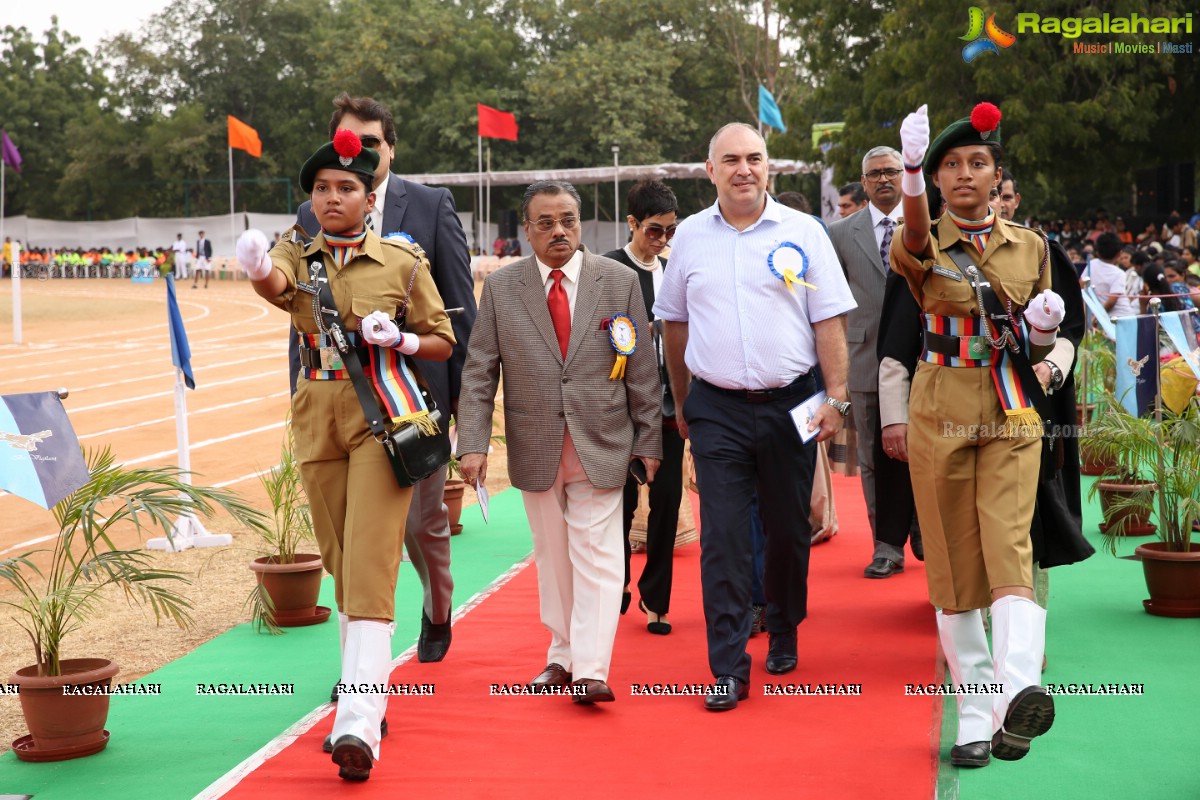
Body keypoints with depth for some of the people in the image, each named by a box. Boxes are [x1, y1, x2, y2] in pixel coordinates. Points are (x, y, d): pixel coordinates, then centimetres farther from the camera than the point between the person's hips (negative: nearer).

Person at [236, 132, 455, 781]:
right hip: (318, 417, 4)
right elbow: (276, 284, -20)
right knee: (340, 563, 13)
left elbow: (442, 341, 8)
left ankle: (358, 724, -18)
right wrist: (257, 268, -43)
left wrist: (399, 339, -13)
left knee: (370, 565, -13)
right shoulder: (296, 252, 6)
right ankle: (369, 686, 31)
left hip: (381, 416, -4)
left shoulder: (403, 260, 1)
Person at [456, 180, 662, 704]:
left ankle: (590, 672, -7)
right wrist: (472, 443, -9)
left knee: (596, 558, -6)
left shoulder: (620, 282, 1)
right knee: (552, 557, 12)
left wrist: (649, 442, 3)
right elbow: (478, 372, 1)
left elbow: (642, 370, 3)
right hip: (535, 449, 2)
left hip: (601, 445, -1)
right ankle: (562, 655, 25)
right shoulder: (500, 287, 2)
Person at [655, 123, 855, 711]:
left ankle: (783, 637, 31)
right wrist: (681, 403, 16)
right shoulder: (691, 236, 6)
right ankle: (728, 668, -1)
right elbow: (674, 324, 14)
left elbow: (828, 322, 0)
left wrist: (836, 398, -7)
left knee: (789, 530, 11)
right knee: (722, 538, -4)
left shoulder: (802, 232, 0)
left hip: (789, 404, 0)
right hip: (716, 409, 0)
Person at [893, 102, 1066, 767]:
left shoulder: (1030, 247, 9)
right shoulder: (925, 246, 1)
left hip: (1012, 418, 1)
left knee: (1010, 548, -17)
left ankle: (1018, 693, -31)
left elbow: (1038, 350, 14)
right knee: (953, 566, 2)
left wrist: (1045, 327, -10)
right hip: (940, 417, -1)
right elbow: (914, 236, -27)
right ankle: (975, 717, 10)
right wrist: (911, 169, -47)